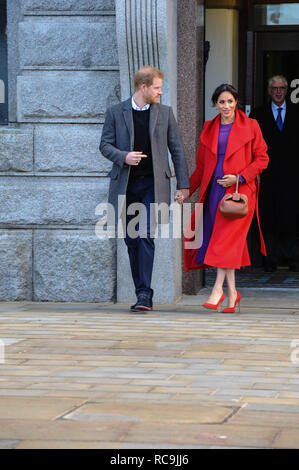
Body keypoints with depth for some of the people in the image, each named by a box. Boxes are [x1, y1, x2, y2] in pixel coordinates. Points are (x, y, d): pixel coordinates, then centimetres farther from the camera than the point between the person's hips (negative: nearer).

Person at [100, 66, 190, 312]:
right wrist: (123, 156, -17)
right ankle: (142, 292, 16)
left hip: (153, 184, -1)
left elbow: (177, 150, 8)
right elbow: (105, 145, 4)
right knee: (132, 240, 6)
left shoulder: (165, 113, 7)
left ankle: (145, 294, -17)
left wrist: (183, 184, 4)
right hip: (125, 185, 1)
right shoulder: (116, 112, 4)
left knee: (146, 236, -15)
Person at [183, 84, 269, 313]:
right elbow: (201, 165, 18)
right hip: (214, 190, 4)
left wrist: (239, 177, -11)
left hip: (239, 190, -4)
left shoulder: (250, 126, 2)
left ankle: (218, 289, -16)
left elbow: (262, 159, 1)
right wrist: (186, 190, 11)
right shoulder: (209, 129, 13)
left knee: (227, 238, -15)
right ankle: (232, 292, 9)